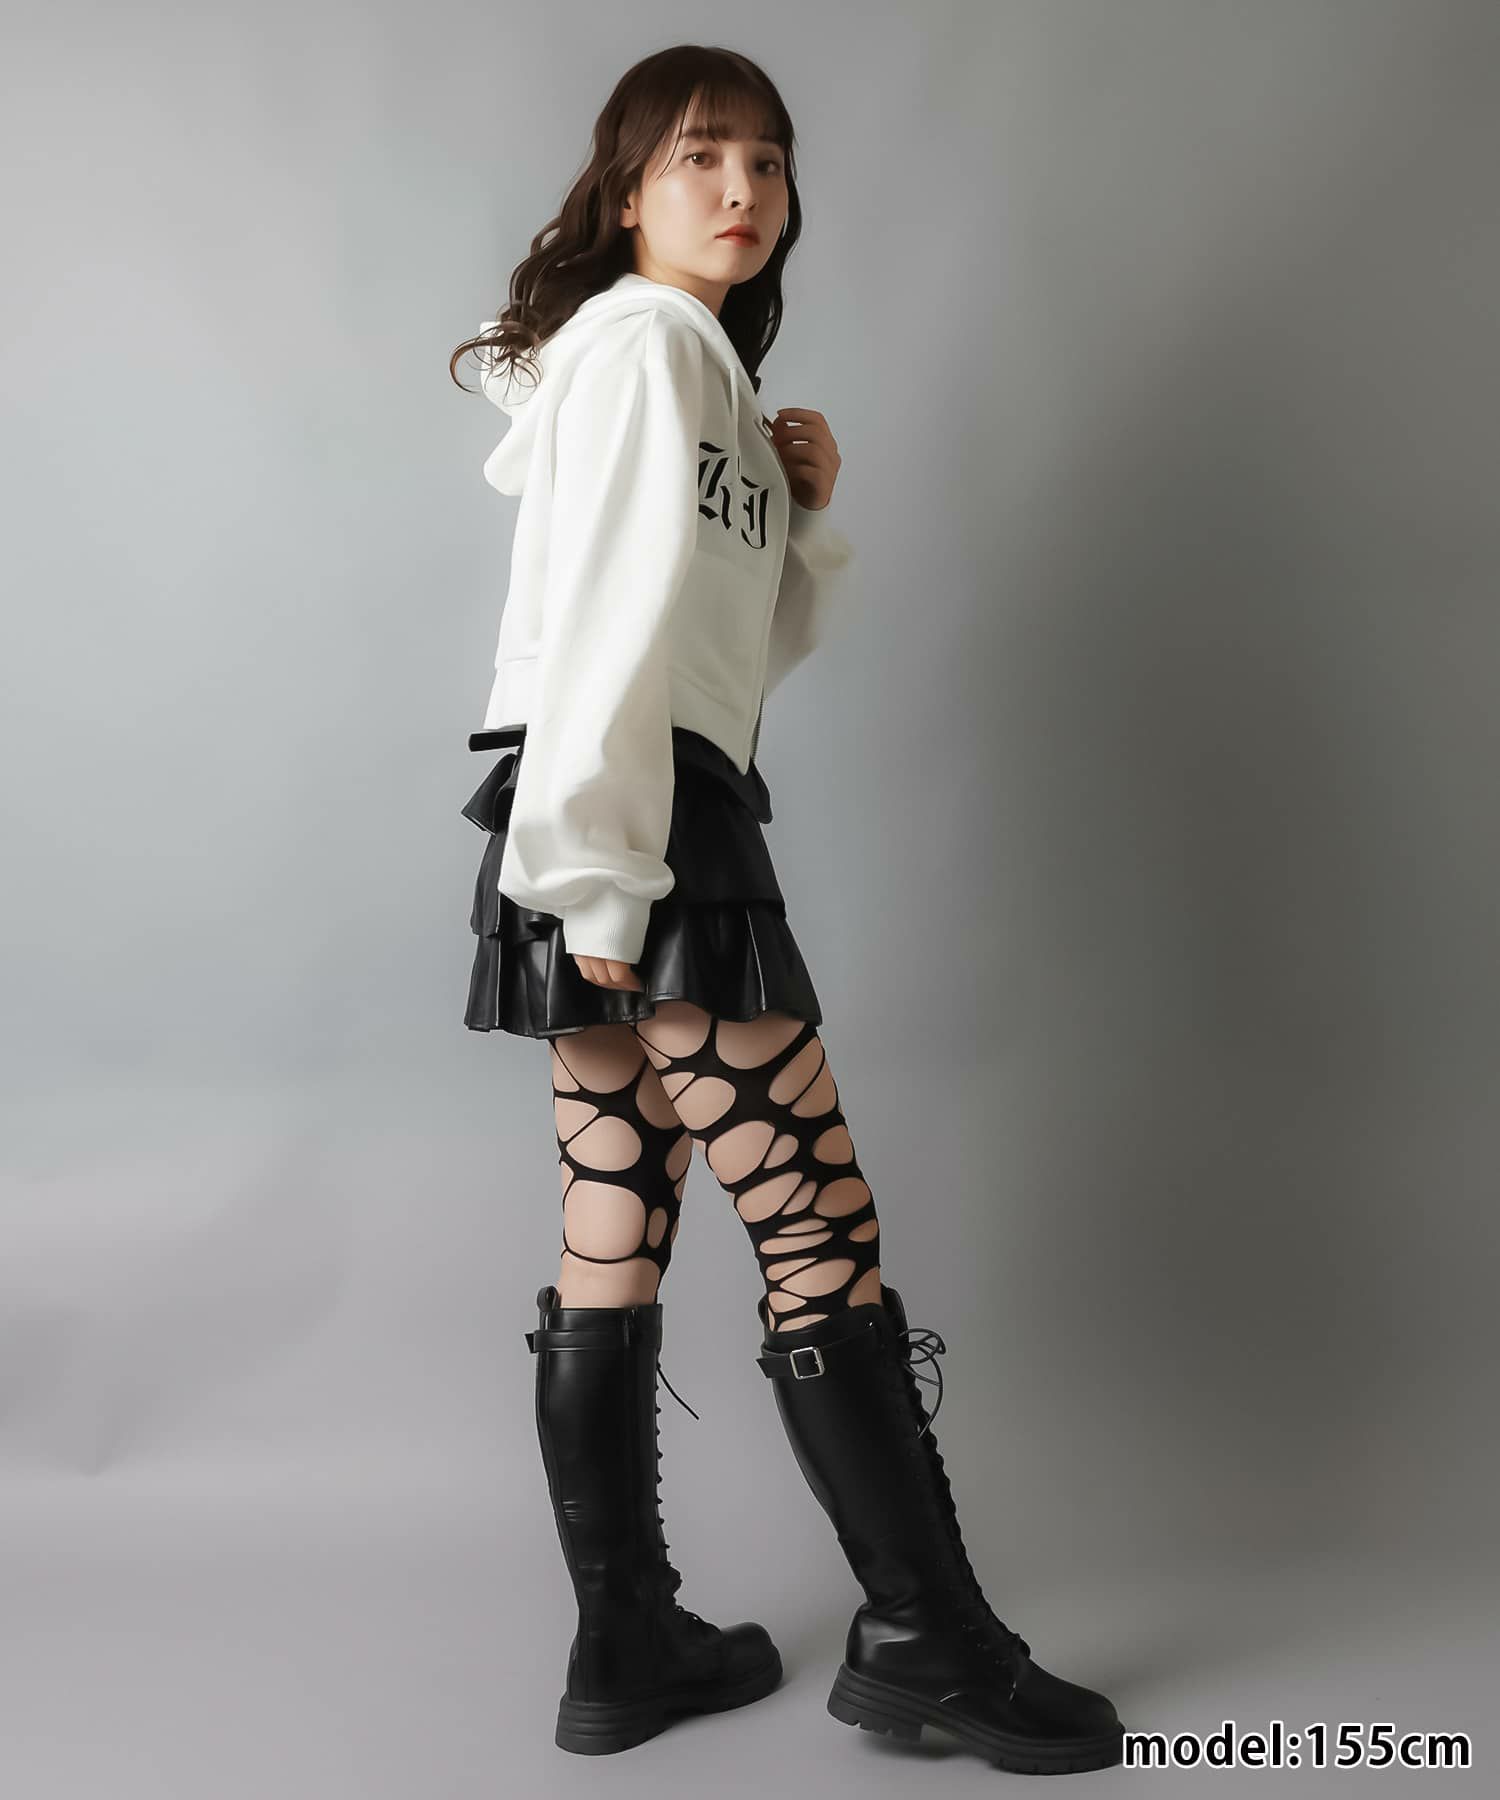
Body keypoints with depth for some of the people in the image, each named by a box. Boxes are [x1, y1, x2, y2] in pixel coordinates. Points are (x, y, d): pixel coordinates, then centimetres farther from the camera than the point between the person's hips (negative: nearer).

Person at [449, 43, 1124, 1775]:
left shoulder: (707, 368, 25)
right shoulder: (641, 338, -5)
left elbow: (752, 642, 22)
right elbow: (605, 614, -16)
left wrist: (805, 514, 5)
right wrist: (602, 875, -20)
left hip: (646, 843, 10)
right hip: (631, 831, -10)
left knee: (614, 1243, 8)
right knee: (819, 1226, -5)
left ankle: (626, 1649, 16)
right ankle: (927, 1637, 6)